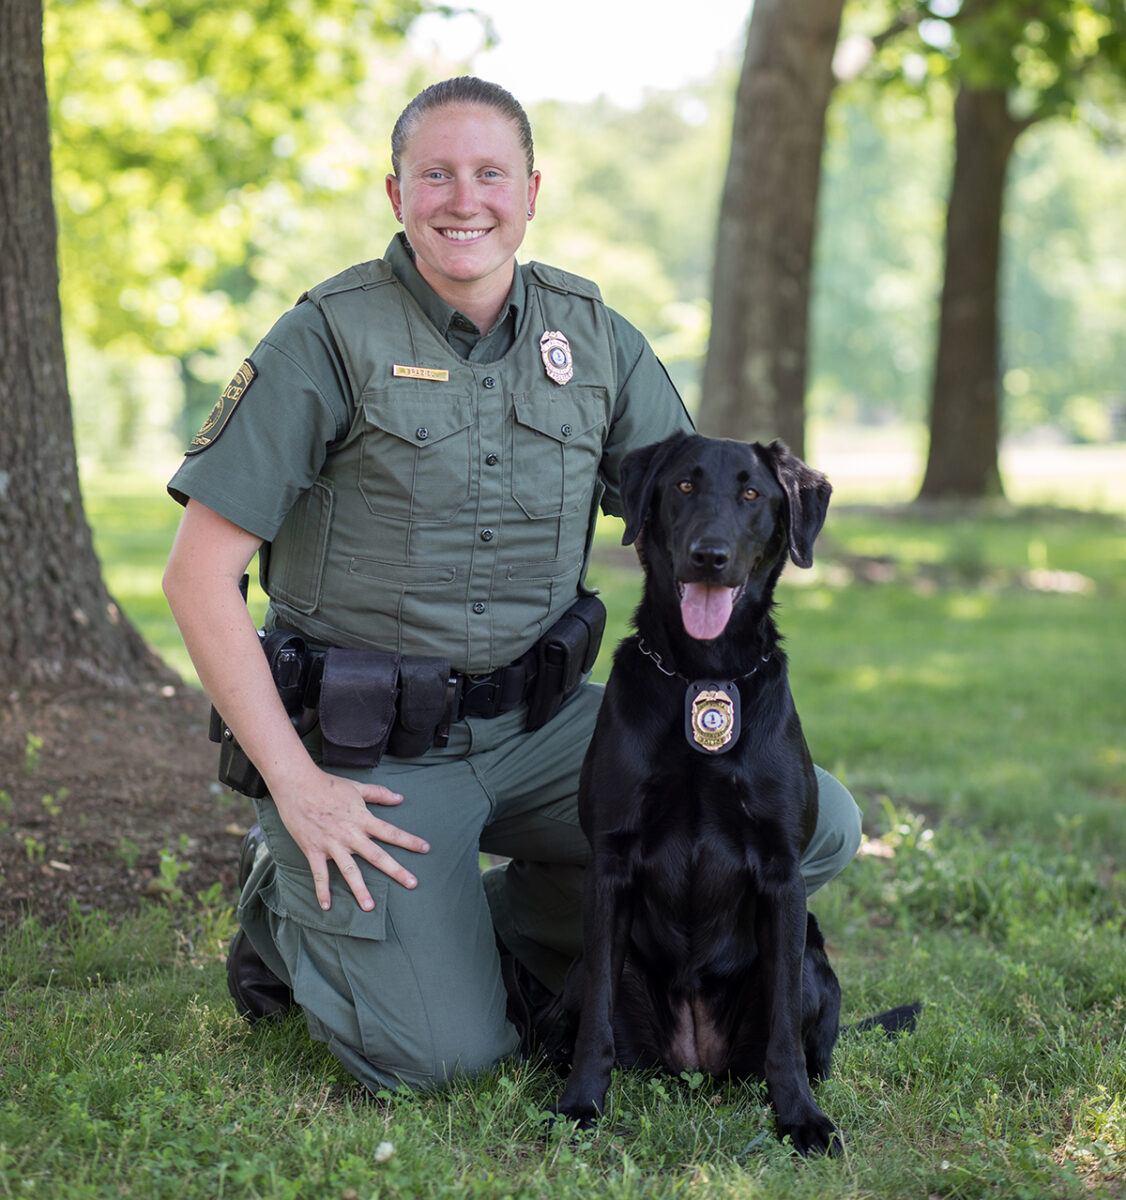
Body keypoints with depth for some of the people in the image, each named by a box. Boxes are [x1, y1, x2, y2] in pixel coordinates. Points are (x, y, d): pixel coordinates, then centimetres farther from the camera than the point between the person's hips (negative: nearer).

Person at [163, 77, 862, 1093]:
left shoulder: (594, 336, 3)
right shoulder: (329, 340, -10)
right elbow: (199, 574, -11)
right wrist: (295, 783, -16)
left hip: (539, 722, 5)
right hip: (373, 749, -5)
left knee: (820, 826, -7)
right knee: (440, 1055, -18)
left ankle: (495, 933, 7)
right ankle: (293, 905, 15)